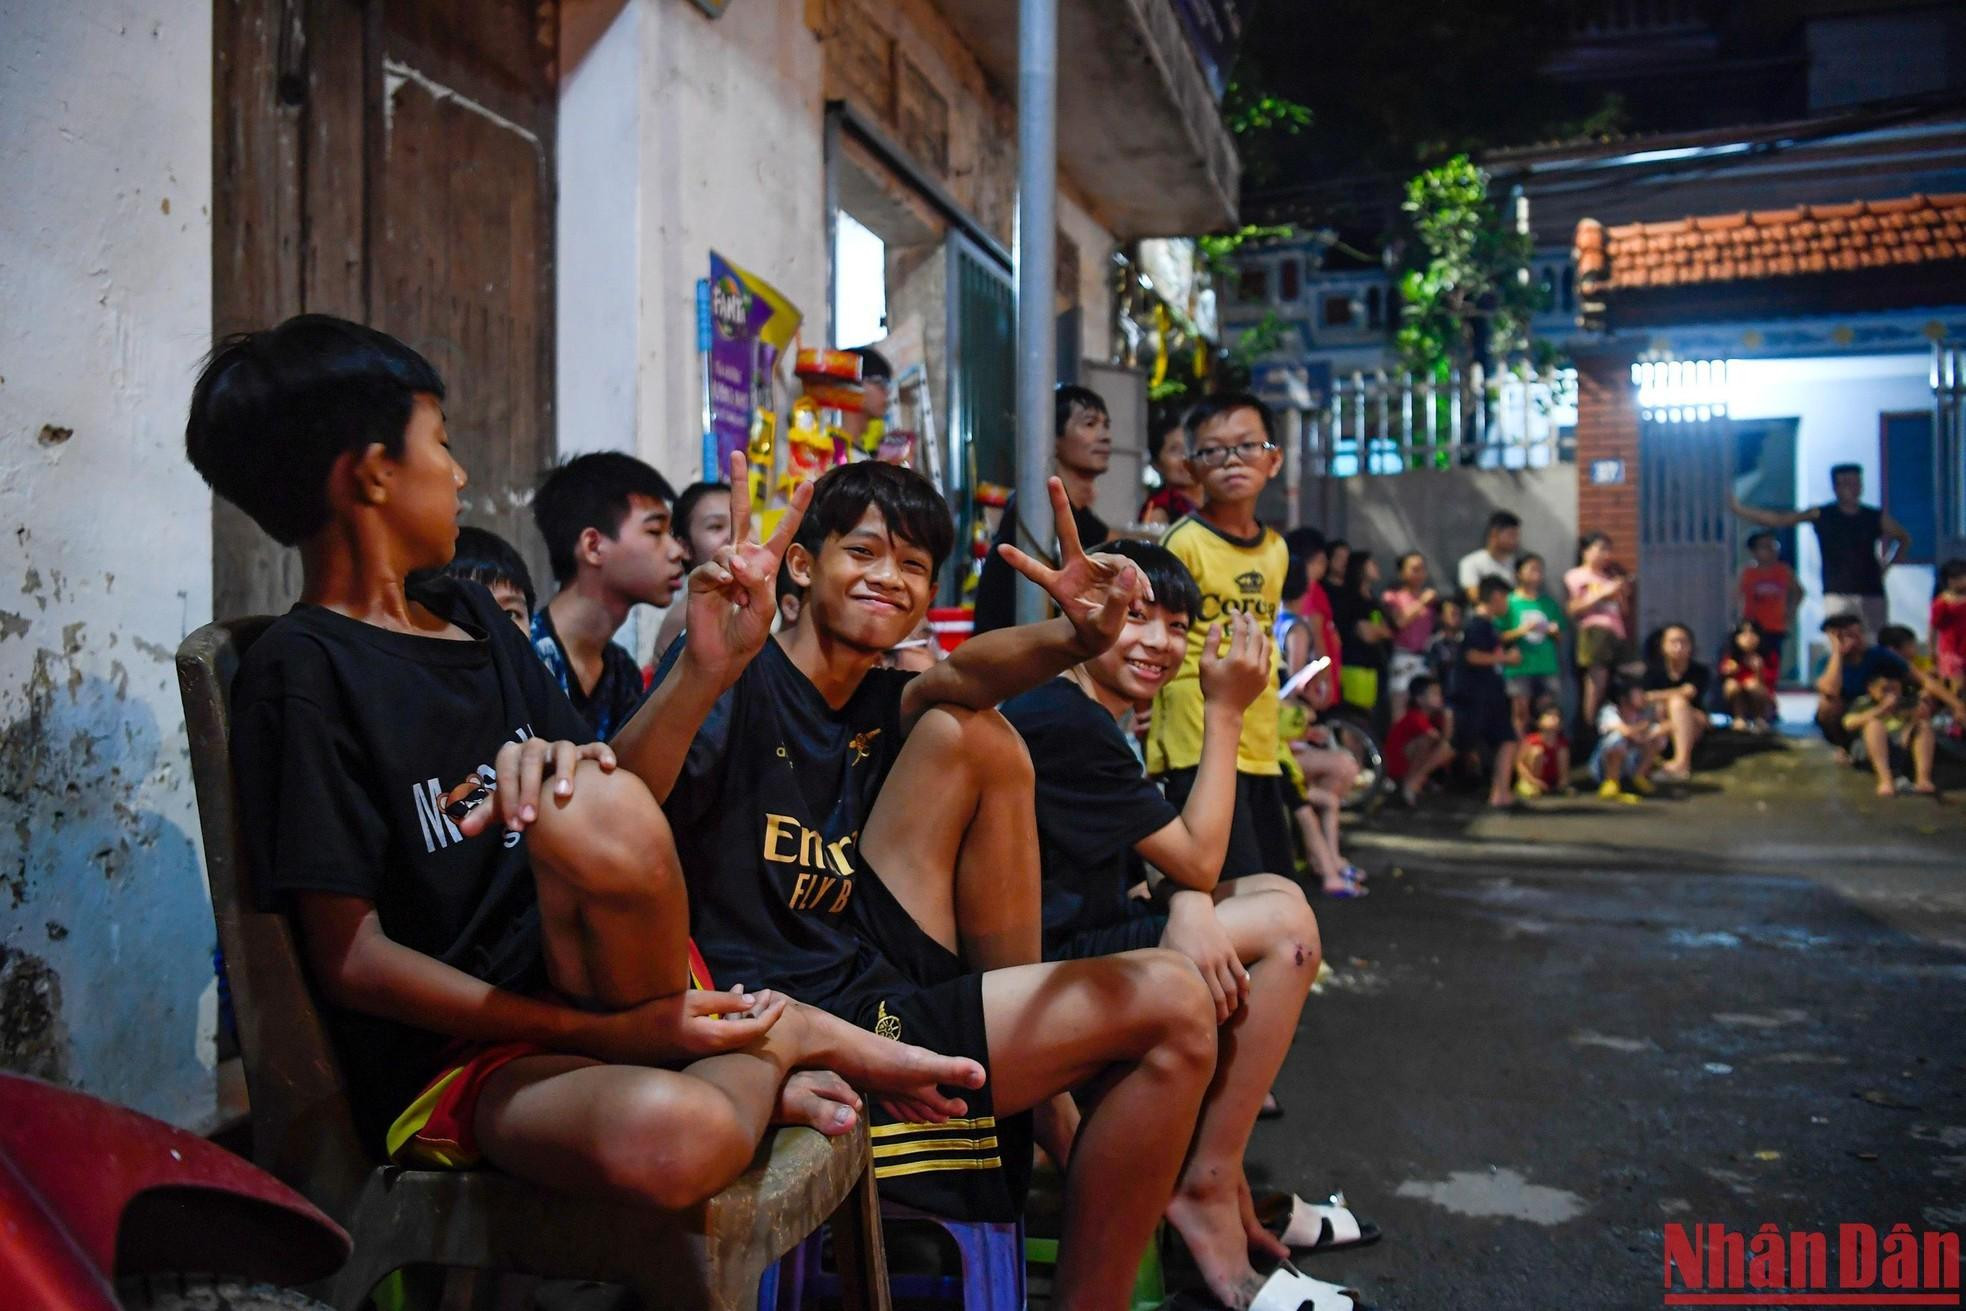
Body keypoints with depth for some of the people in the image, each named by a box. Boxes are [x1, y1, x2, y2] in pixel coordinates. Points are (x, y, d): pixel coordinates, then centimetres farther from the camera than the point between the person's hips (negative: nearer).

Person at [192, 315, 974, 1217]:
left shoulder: (468, 615, 15)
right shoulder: (300, 673, -9)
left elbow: (618, 819, 10)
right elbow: (351, 960, -13)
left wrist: (571, 765, -16)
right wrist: (608, 1032, -19)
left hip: (566, 985, 6)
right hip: (446, 1055, -6)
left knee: (600, 804, -28)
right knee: (667, 1134, -38)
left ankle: (745, 1064, -6)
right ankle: (756, 1049, -5)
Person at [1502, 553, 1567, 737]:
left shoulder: (1549, 603, 12)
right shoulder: (1510, 602, 2)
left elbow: (1561, 639, 17)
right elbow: (1500, 637, -2)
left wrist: (1555, 632, -4)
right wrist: (1522, 630, -16)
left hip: (1547, 666, 3)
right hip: (1519, 667, -3)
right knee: (1521, 712, 1)